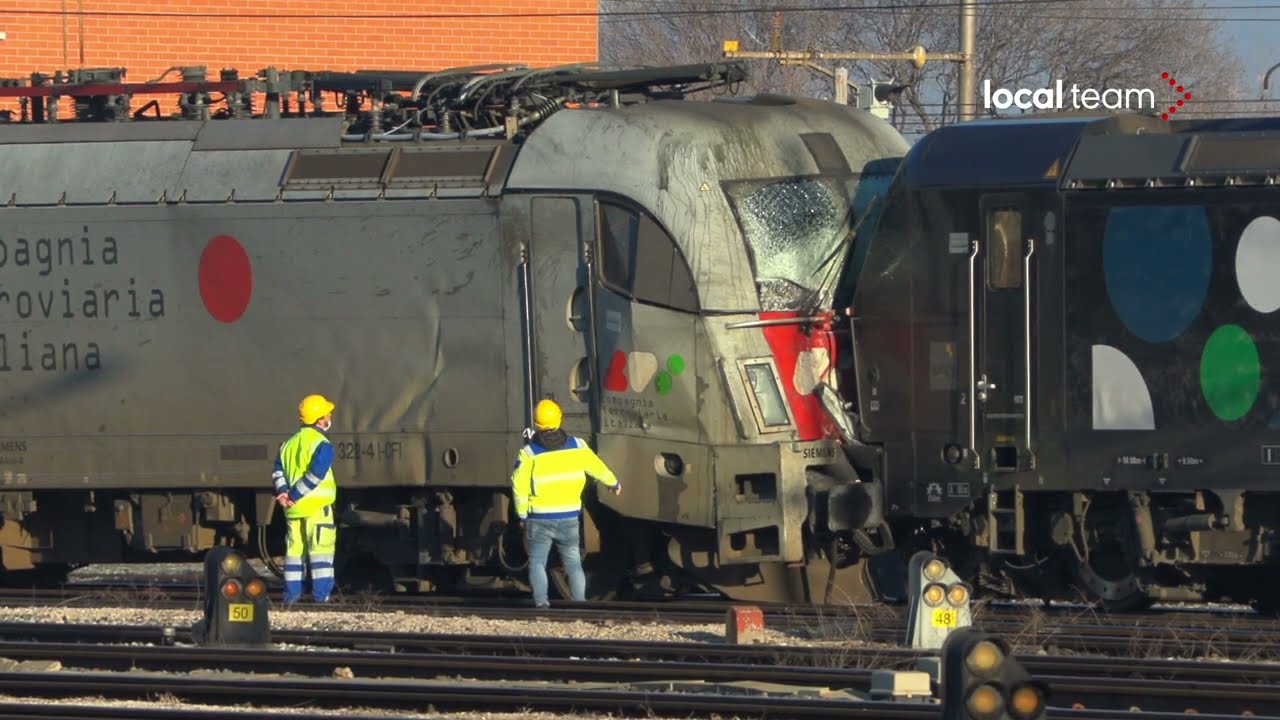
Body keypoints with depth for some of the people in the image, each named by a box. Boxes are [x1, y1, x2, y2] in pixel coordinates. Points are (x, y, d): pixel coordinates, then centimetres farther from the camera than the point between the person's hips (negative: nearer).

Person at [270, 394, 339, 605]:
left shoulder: (289, 444, 16)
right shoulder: (322, 445, -9)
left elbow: (278, 471, 7)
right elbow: (315, 475, -20)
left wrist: (282, 492, -7)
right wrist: (293, 496, -16)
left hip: (294, 508, 6)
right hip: (316, 506, -6)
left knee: (294, 549, 12)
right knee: (321, 548, -4)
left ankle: (291, 593, 12)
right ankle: (321, 594, -9)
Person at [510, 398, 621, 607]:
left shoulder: (529, 453, -9)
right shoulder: (577, 446, -1)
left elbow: (519, 487, -9)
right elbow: (597, 467, 13)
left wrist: (522, 514, 5)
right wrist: (613, 482, 33)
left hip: (540, 519, -2)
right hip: (569, 518, 2)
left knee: (537, 560, 5)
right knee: (573, 562, 10)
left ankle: (540, 598, -12)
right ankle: (580, 600, 1)